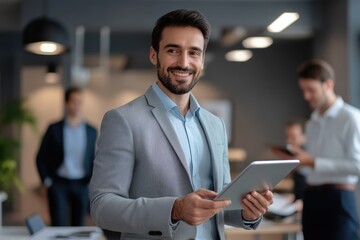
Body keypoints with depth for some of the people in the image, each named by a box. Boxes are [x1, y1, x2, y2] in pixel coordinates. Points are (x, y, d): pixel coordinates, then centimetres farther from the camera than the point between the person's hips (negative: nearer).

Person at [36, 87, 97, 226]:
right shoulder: (54, 129, 0)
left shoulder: (91, 131, 4)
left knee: (78, 226, 8)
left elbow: (95, 160, 10)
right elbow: (41, 158, 4)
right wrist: (46, 181, -3)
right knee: (58, 225, -8)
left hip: (81, 185, 2)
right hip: (58, 184, -2)